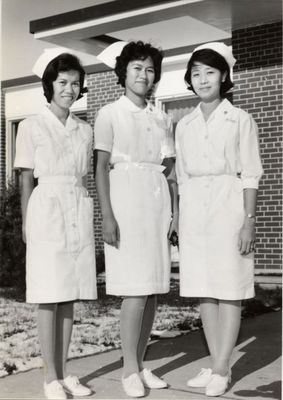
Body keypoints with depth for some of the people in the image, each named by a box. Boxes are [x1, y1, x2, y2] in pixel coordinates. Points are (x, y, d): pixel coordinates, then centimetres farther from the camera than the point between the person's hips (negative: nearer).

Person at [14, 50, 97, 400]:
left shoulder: (85, 131, 11)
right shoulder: (32, 127, 0)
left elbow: (84, 177, 13)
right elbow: (26, 179, 0)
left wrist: (87, 219, 9)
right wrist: (25, 223, -4)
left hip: (79, 215, 4)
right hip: (47, 213, -4)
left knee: (70, 296, 7)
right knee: (49, 297, -2)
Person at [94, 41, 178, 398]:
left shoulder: (162, 119, 14)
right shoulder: (110, 114, 1)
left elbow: (170, 170, 12)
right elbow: (101, 167, -6)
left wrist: (175, 212, 4)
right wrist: (107, 215, -14)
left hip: (157, 204, 5)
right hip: (126, 202, -5)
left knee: (153, 287, 5)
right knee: (135, 289, -9)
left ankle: (141, 364, 16)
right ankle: (129, 369, 3)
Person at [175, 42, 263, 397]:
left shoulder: (240, 120, 1)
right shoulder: (184, 125, 12)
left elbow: (250, 174, -3)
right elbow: (182, 177, 14)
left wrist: (249, 220, -10)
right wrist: (181, 221, 9)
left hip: (228, 206, -4)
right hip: (194, 209, 5)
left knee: (229, 289, -2)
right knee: (203, 290, 6)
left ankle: (221, 371, 4)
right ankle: (216, 365, 15)